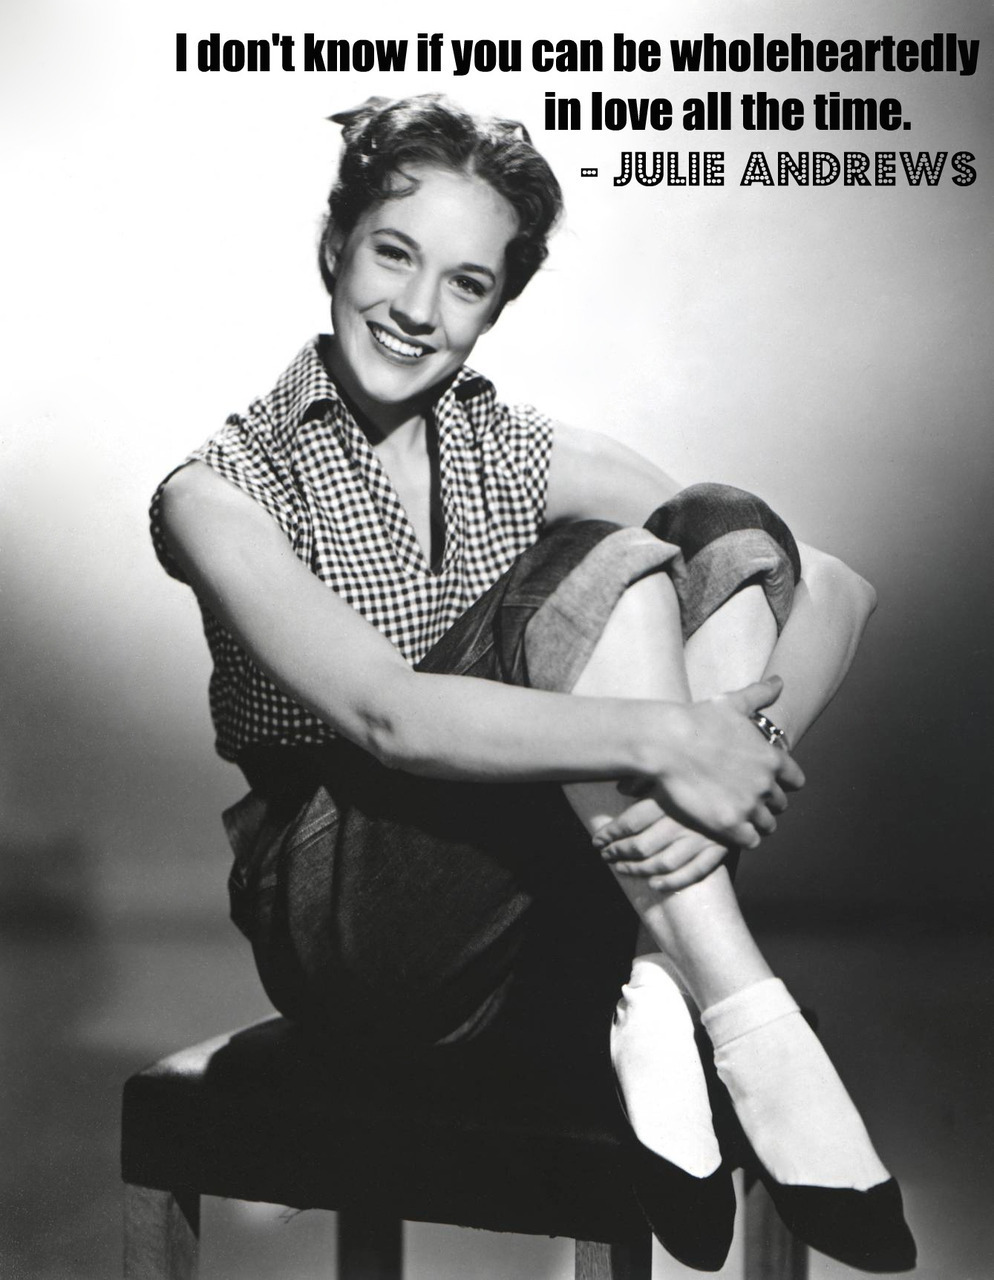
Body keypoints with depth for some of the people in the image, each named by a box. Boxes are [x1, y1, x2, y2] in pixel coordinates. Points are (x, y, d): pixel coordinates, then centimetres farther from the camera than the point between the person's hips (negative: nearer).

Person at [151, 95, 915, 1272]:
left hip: (544, 895, 5)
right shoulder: (226, 489, -6)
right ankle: (749, 1026, -26)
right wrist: (664, 737, -33)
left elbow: (837, 592, -6)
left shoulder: (513, 454, 5)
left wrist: (739, 751, -26)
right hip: (343, 920, -4)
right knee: (612, 568, -25)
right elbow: (385, 713, -25)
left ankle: (660, 1000, -24)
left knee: (731, 533, -16)